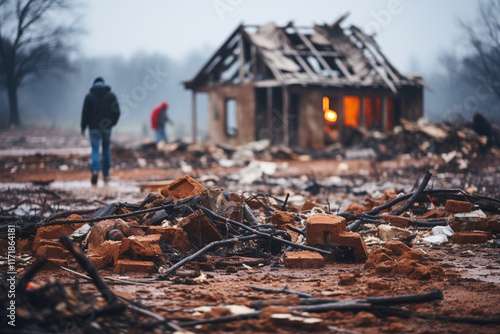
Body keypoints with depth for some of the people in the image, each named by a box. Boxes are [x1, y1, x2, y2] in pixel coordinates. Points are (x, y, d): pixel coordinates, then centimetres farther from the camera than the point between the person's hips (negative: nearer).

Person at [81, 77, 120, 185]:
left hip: (94, 127, -1)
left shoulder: (89, 96, -2)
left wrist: (83, 127, 2)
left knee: (95, 150, 0)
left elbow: (85, 113, -5)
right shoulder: (111, 95, 2)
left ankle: (95, 170, -24)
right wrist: (113, 123, 15)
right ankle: (106, 174, 16)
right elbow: (117, 112, 0)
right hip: (107, 127, 1)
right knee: (106, 149, 15)